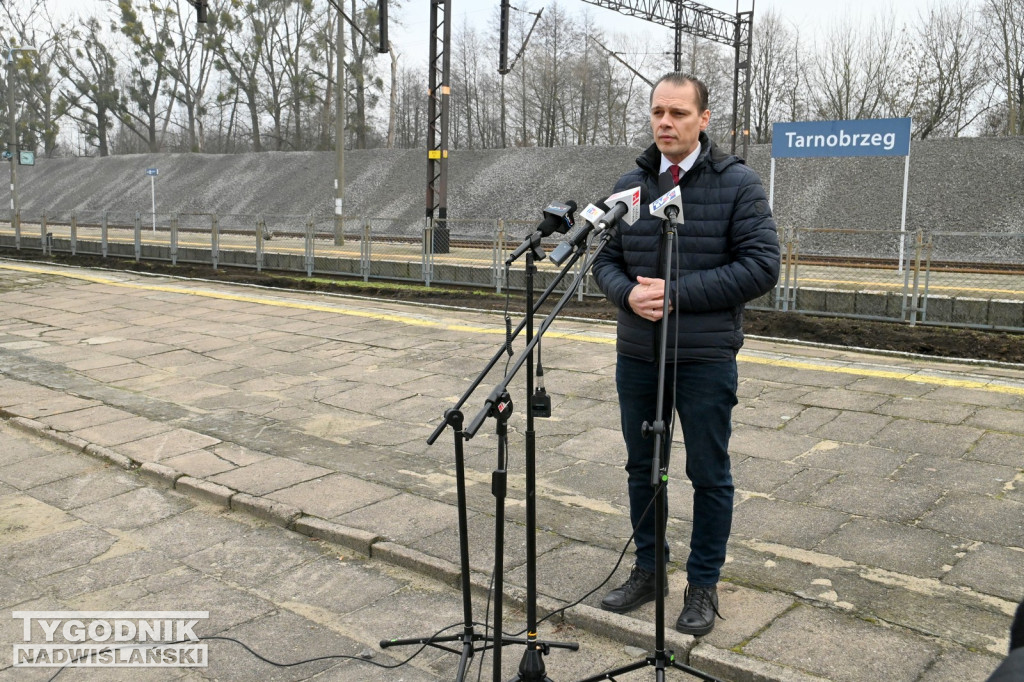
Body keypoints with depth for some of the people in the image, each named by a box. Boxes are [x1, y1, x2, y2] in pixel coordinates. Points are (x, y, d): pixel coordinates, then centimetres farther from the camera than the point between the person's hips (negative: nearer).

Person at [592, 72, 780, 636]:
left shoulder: (738, 183, -7)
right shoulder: (630, 184, 6)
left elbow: (761, 267, -13)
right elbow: (606, 260, 10)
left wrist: (677, 292, -19)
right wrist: (628, 294, -13)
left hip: (705, 360, -4)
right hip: (636, 355, 5)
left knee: (709, 475, 7)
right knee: (642, 467, 15)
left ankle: (703, 586, 24)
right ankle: (647, 571, 33)